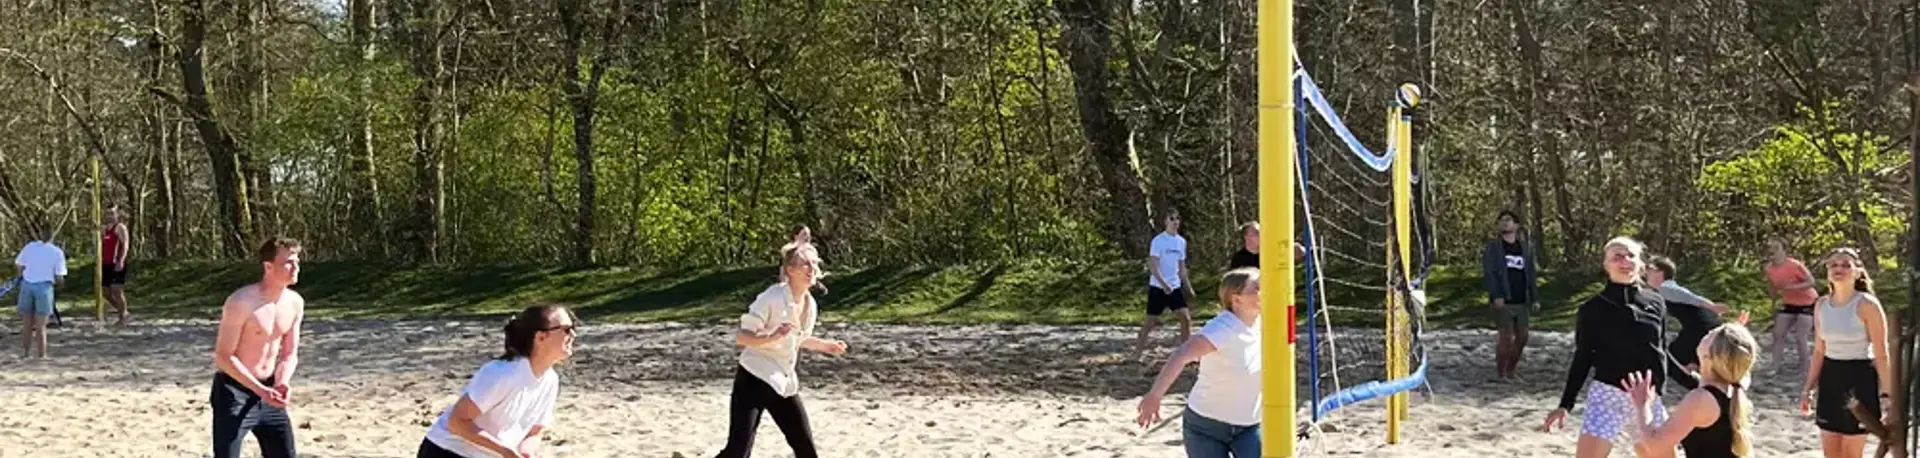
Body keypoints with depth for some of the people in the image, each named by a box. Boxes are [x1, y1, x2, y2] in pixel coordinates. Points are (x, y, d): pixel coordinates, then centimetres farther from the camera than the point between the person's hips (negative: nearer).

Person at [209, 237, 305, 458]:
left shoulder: (295, 303, 1)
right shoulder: (241, 302, -20)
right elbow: (223, 357, -18)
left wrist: (282, 382, -11)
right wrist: (260, 389, -24)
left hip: (267, 392, 7)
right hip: (234, 391, -7)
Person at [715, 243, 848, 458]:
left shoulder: (810, 304, 4)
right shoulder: (772, 298, -19)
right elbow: (741, 336, -20)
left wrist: (823, 345, 13)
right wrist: (773, 336, -35)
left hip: (784, 384, 7)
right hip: (754, 379, -7)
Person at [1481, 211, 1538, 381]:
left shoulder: (1525, 248, 13)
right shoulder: (1492, 247, 0)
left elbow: (1532, 274, 15)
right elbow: (1488, 273, -8)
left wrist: (1535, 297, 7)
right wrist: (1496, 296, -19)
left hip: (1522, 302, 5)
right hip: (1503, 302, -5)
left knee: (1522, 336, 5)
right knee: (1506, 336, -9)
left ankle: (1511, 369, 20)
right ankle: (1500, 372, 1)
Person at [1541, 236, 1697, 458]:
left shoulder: (1655, 303, 6)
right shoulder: (1593, 309, -3)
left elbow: (1662, 354, 16)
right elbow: (1582, 359, 2)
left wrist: (1695, 383, 16)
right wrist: (1565, 405, -3)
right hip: (1608, 396, -4)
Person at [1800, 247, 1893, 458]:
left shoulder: (1867, 305, -14)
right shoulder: (1822, 305, 4)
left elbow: (1881, 354, -13)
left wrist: (1887, 394, -17)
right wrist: (1808, 389, 10)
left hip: (1859, 378, -6)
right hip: (1830, 378, 6)